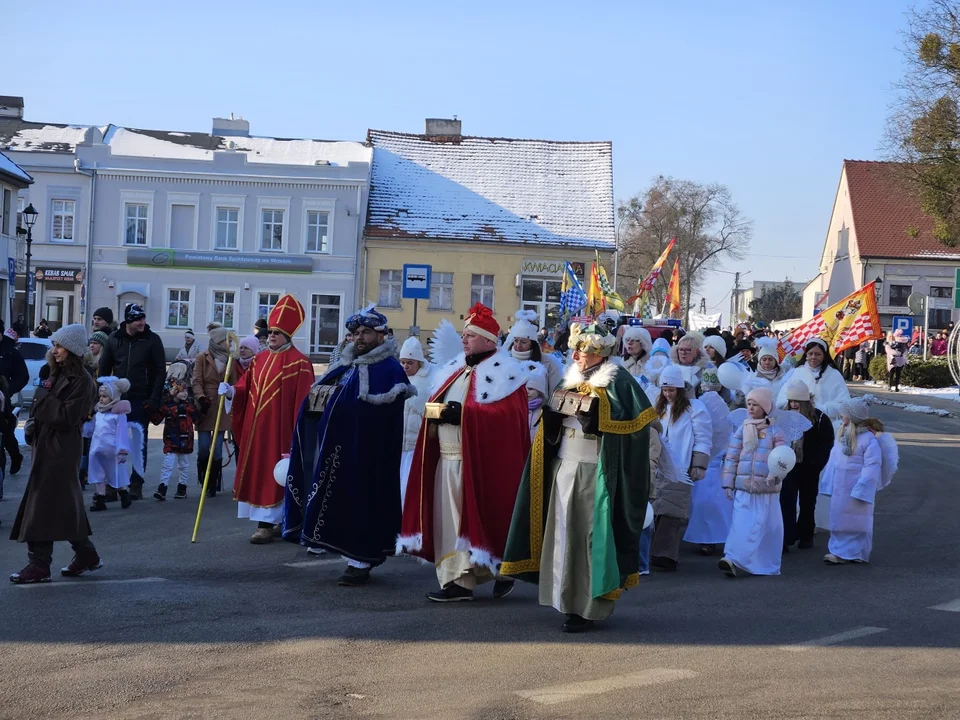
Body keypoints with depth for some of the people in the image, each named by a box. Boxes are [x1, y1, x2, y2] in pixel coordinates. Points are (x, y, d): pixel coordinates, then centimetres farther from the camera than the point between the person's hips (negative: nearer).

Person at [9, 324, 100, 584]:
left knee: (43, 505, -9)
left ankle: (39, 565, -7)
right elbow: (46, 409, 16)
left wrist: (43, 401, -12)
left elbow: (66, 418, -18)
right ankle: (86, 555, 22)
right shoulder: (58, 375, 14)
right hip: (47, 445, 8)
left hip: (61, 450, -8)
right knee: (65, 505, 12)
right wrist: (33, 424, -1)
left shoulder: (82, 381, -11)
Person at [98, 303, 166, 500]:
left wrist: (154, 399, -11)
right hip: (117, 399, 2)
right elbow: (104, 368, 8)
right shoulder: (114, 338, 3)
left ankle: (136, 484, 8)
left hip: (141, 401, -2)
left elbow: (160, 371, -4)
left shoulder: (152, 340, -4)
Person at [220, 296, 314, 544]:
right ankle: (280, 521, 19)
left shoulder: (299, 363, -9)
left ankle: (267, 524, -2)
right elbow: (245, 388, 13)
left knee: (272, 474, -6)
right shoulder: (259, 359, 13)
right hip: (255, 429, 8)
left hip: (279, 430, -7)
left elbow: (302, 403, -12)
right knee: (257, 473, 10)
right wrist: (231, 391, -10)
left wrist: (296, 436, -16)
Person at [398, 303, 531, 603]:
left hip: (480, 460, -7)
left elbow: (509, 415, -18)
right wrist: (435, 411, -2)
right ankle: (457, 581, 8)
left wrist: (463, 413, -22)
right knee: (450, 519, 4)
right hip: (447, 458, 7)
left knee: (479, 518, -4)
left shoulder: (504, 374, -6)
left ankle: (502, 568, 15)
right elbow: (437, 404, 23)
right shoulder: (454, 370, 17)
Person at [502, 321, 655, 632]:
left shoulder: (618, 380, -3)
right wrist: (557, 403, -3)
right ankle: (569, 601, 13)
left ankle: (589, 606, 0)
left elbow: (635, 420, -14)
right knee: (565, 534, 5)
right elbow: (553, 423, 19)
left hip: (596, 471, -6)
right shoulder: (572, 379, 16)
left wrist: (596, 406, -19)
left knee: (591, 535, -5)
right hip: (564, 466, 6)